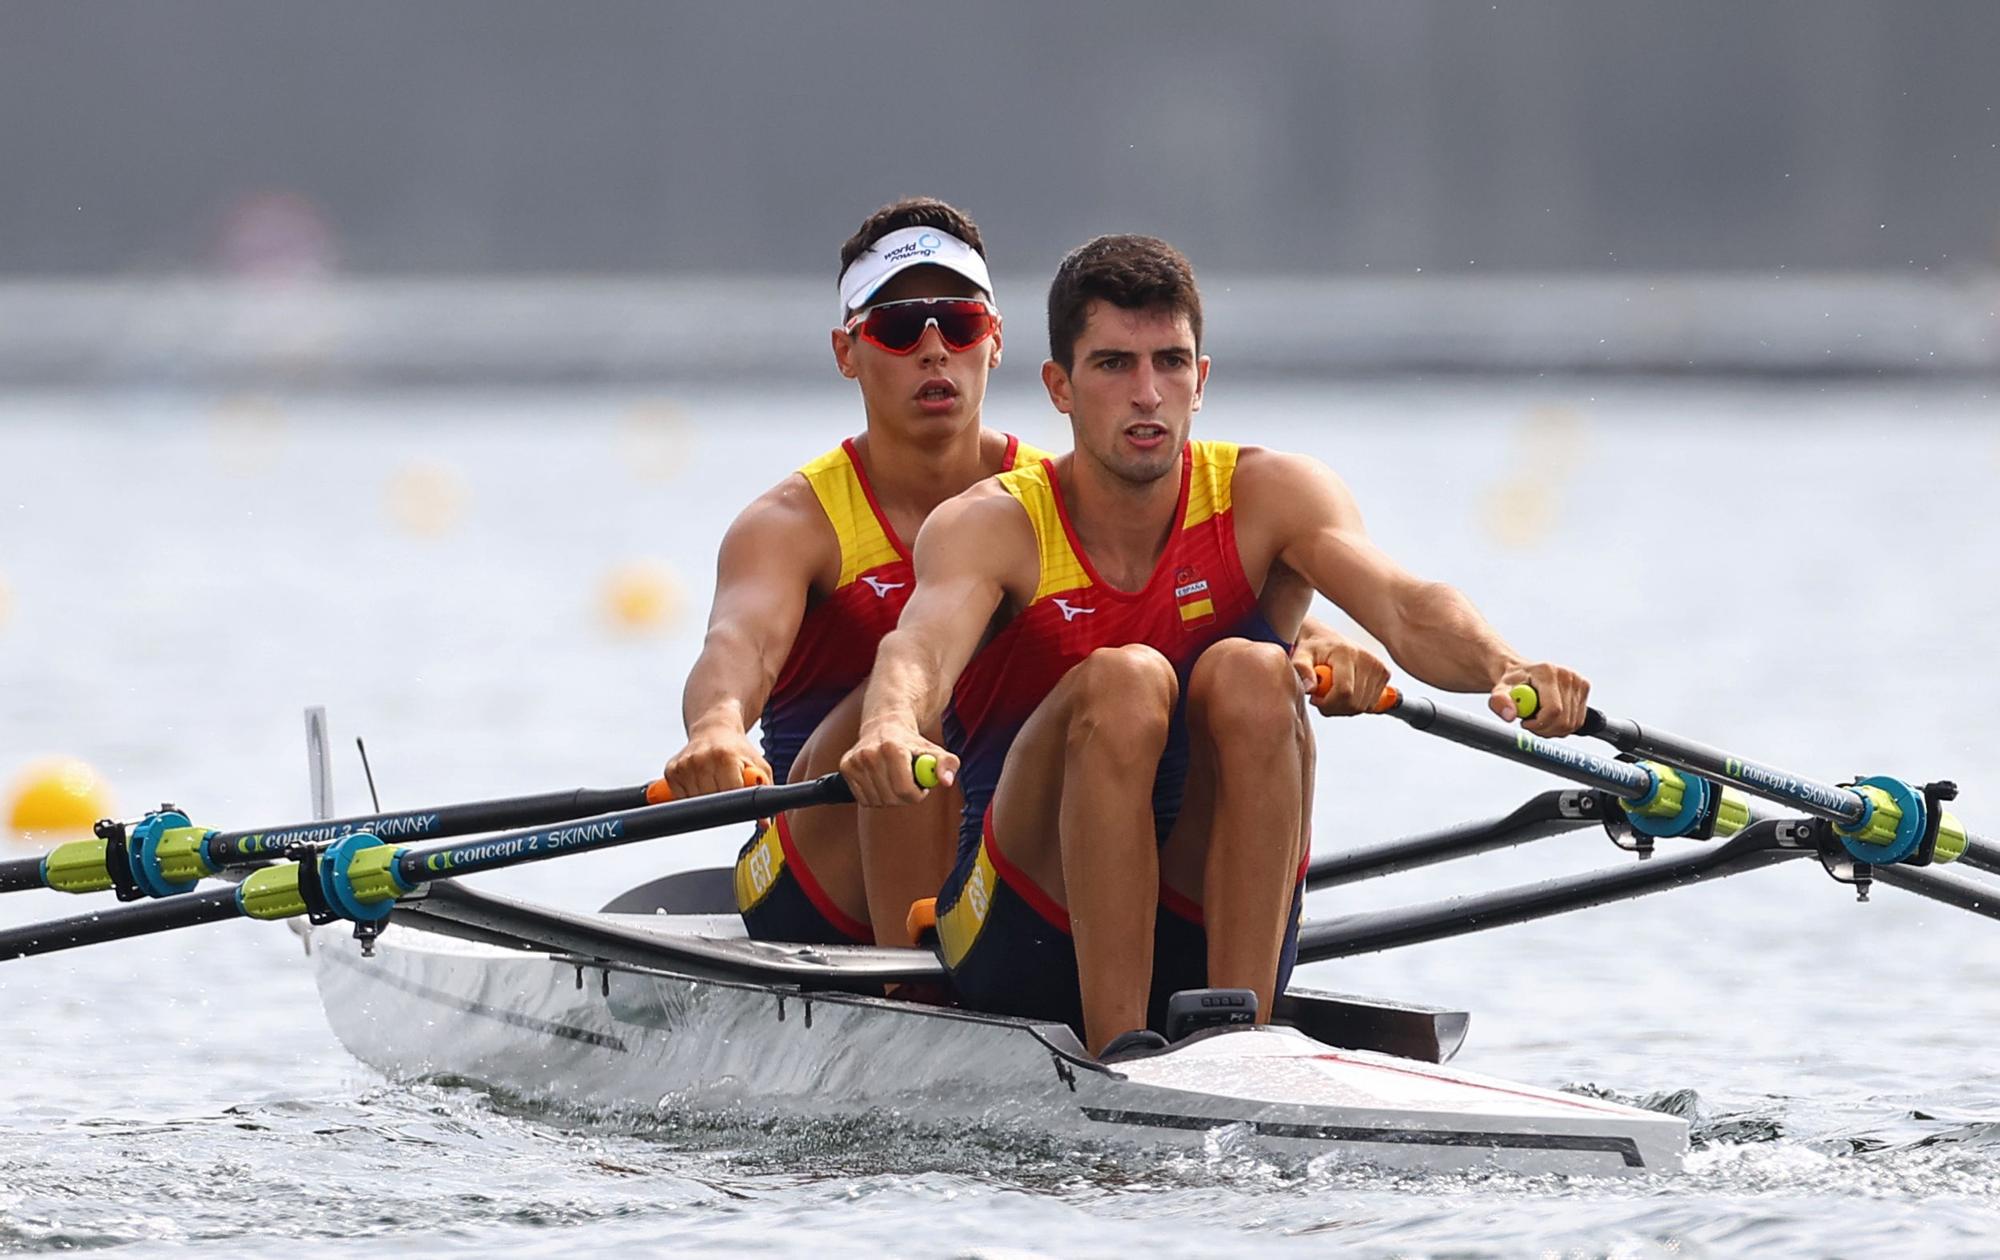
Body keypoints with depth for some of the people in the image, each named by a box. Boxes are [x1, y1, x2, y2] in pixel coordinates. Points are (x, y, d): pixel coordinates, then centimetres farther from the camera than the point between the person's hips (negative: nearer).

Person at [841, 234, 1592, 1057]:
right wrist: (891, 729, -54)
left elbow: (1404, 607, -21)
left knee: (1250, 677, -24)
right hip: (1026, 949, -2)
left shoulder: (1267, 496, -2)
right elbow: (925, 641, -29)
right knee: (1123, 681, -27)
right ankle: (1119, 1051, -33)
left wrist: (1504, 670, -44)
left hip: (1215, 943, 2)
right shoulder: (992, 527, -7)